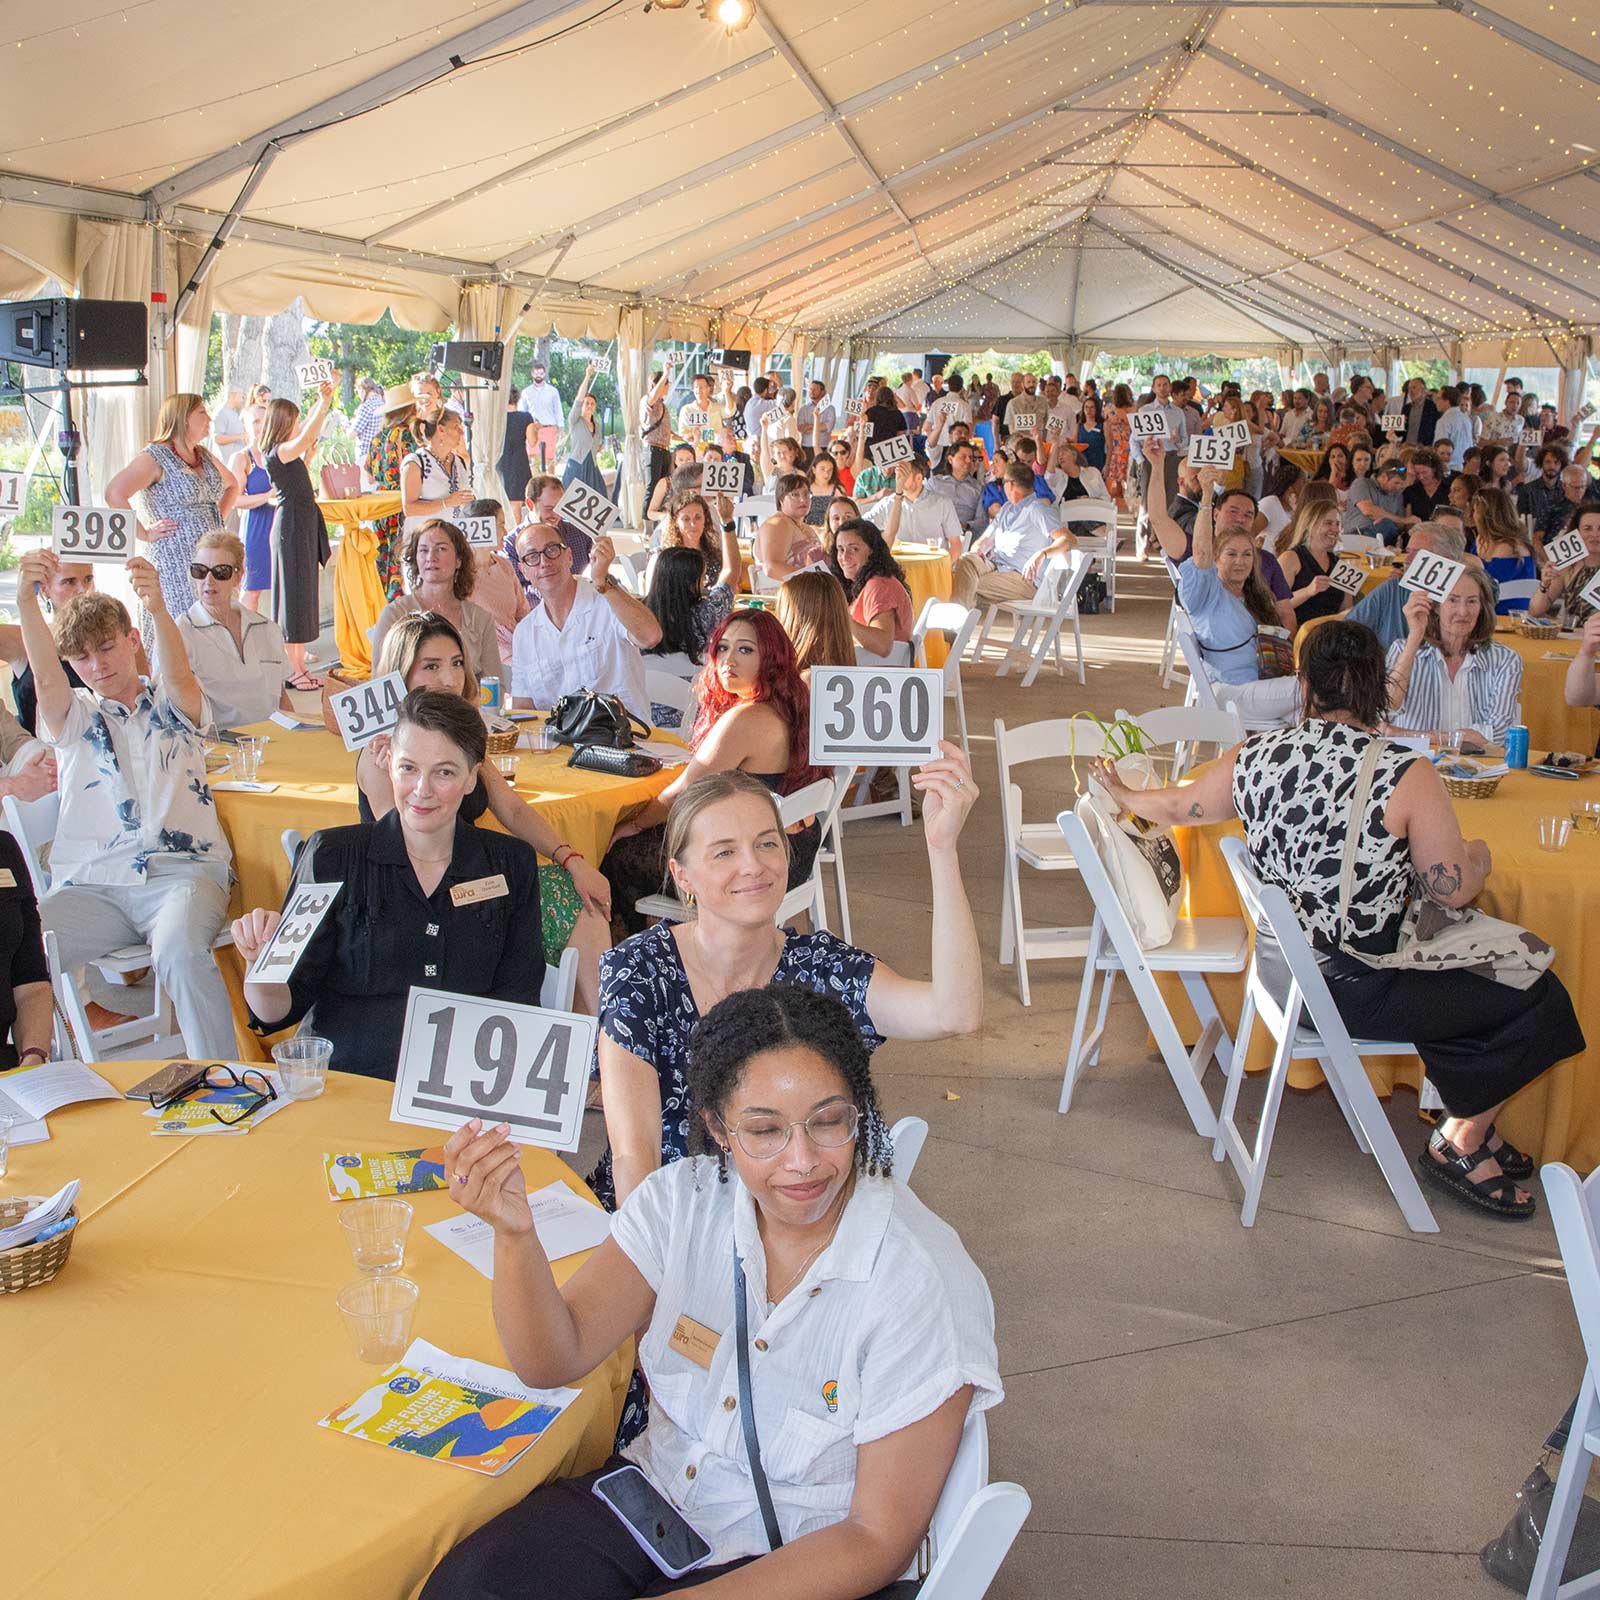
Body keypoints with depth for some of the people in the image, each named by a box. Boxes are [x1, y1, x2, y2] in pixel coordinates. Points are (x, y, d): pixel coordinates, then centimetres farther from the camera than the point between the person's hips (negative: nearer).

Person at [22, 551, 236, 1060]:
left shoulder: (171, 705, 17)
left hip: (181, 872, -2)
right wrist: (27, 603, -24)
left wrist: (158, 609, -30)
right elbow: (46, 679, -3)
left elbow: (178, 676, -8)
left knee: (181, 949, -35)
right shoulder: (74, 717, 20)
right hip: (90, 883, 2)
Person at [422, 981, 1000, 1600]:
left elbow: (879, 1540, -18)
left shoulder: (924, 1285, -23)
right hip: (656, 1486, 5)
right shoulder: (684, 1201, -8)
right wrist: (514, 1231, -30)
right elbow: (552, 1360, -11)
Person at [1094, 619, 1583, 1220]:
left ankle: (1465, 1120, 41)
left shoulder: (1253, 758, -5)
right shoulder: (1405, 774, -22)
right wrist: (1478, 853, 10)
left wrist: (1121, 793, 34)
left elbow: (1178, 805, 12)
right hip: (1354, 989, -7)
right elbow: (1454, 889, -14)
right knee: (1539, 999, 10)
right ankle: (1461, 1142, 26)